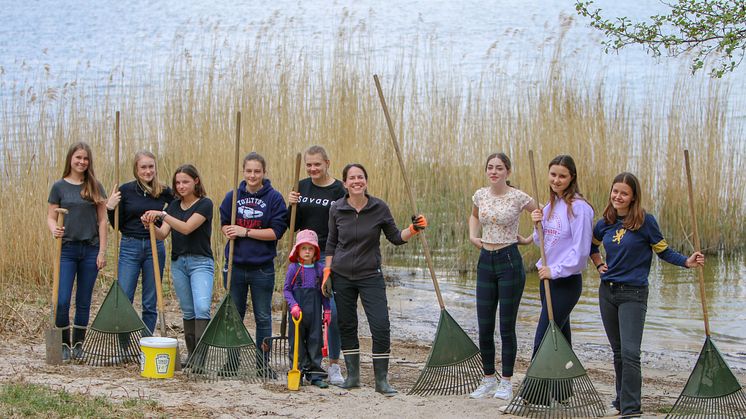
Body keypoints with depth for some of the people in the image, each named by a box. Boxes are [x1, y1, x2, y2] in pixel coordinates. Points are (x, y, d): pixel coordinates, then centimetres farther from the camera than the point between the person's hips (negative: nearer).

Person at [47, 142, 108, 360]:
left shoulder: (95, 187, 6)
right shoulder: (59, 187, 3)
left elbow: (102, 221, 5)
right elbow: (51, 217, 3)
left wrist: (102, 251, -1)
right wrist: (54, 230, -20)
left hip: (90, 250, 1)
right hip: (67, 249, -1)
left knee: (84, 302, 7)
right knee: (62, 301, -9)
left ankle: (78, 345, 16)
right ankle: (63, 344, 4)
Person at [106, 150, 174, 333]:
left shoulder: (164, 192, 1)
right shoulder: (125, 190, -1)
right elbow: (118, 225, 4)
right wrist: (110, 209, -14)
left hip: (155, 248, 1)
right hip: (130, 247, -1)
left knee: (150, 304, 5)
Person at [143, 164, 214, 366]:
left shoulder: (204, 204, -8)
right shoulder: (174, 205, 10)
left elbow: (187, 228, -21)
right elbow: (162, 234, 2)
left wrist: (162, 214, -27)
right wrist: (150, 225, -19)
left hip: (201, 262, -6)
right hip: (178, 263, 6)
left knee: (202, 308, -20)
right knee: (188, 311, 9)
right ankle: (192, 356, 15)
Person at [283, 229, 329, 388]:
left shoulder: (320, 269, 6)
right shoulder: (293, 268, -1)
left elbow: (324, 292, 12)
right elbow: (286, 289, 0)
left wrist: (327, 309, 7)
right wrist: (293, 305, -13)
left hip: (314, 310, 2)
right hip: (298, 310, -2)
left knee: (315, 340, 3)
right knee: (297, 339, 2)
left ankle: (315, 374, 7)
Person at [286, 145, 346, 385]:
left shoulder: (339, 190, -5)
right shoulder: (302, 187, 9)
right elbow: (294, 225, 12)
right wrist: (292, 206, -6)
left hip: (330, 257, -4)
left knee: (334, 311, -9)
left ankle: (334, 365, 3)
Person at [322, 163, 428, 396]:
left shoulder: (379, 208, -5)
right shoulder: (337, 209, -2)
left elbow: (395, 238, 3)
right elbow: (331, 243, 7)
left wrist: (413, 230, -14)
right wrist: (327, 273, 4)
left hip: (370, 276, -1)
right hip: (342, 277, 1)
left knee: (381, 327, -10)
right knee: (346, 327, 6)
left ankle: (381, 380, -1)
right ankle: (353, 376, 19)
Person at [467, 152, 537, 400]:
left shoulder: (518, 198, -9)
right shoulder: (480, 195, 5)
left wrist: (530, 239, -4)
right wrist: (472, 236, 10)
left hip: (510, 261, -5)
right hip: (485, 261, 5)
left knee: (507, 326, 0)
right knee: (484, 326, 6)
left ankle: (506, 382, 10)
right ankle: (488, 380, 18)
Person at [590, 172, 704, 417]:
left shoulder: (645, 221, -9)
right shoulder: (605, 224, 5)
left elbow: (663, 251, -2)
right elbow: (591, 245, 26)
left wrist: (687, 262, -17)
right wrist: (598, 265, 12)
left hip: (633, 295, -5)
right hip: (607, 292, 5)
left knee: (630, 353, -14)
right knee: (618, 352, 15)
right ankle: (623, 399, 28)